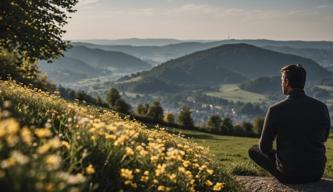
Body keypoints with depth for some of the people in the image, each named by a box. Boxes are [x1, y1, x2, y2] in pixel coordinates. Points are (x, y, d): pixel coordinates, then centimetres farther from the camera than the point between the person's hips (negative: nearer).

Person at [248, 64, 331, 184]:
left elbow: (264, 147, -6)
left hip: (289, 174, -4)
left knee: (253, 150, 20)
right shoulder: (321, 107, -6)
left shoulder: (275, 110, -15)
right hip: (317, 172, 4)